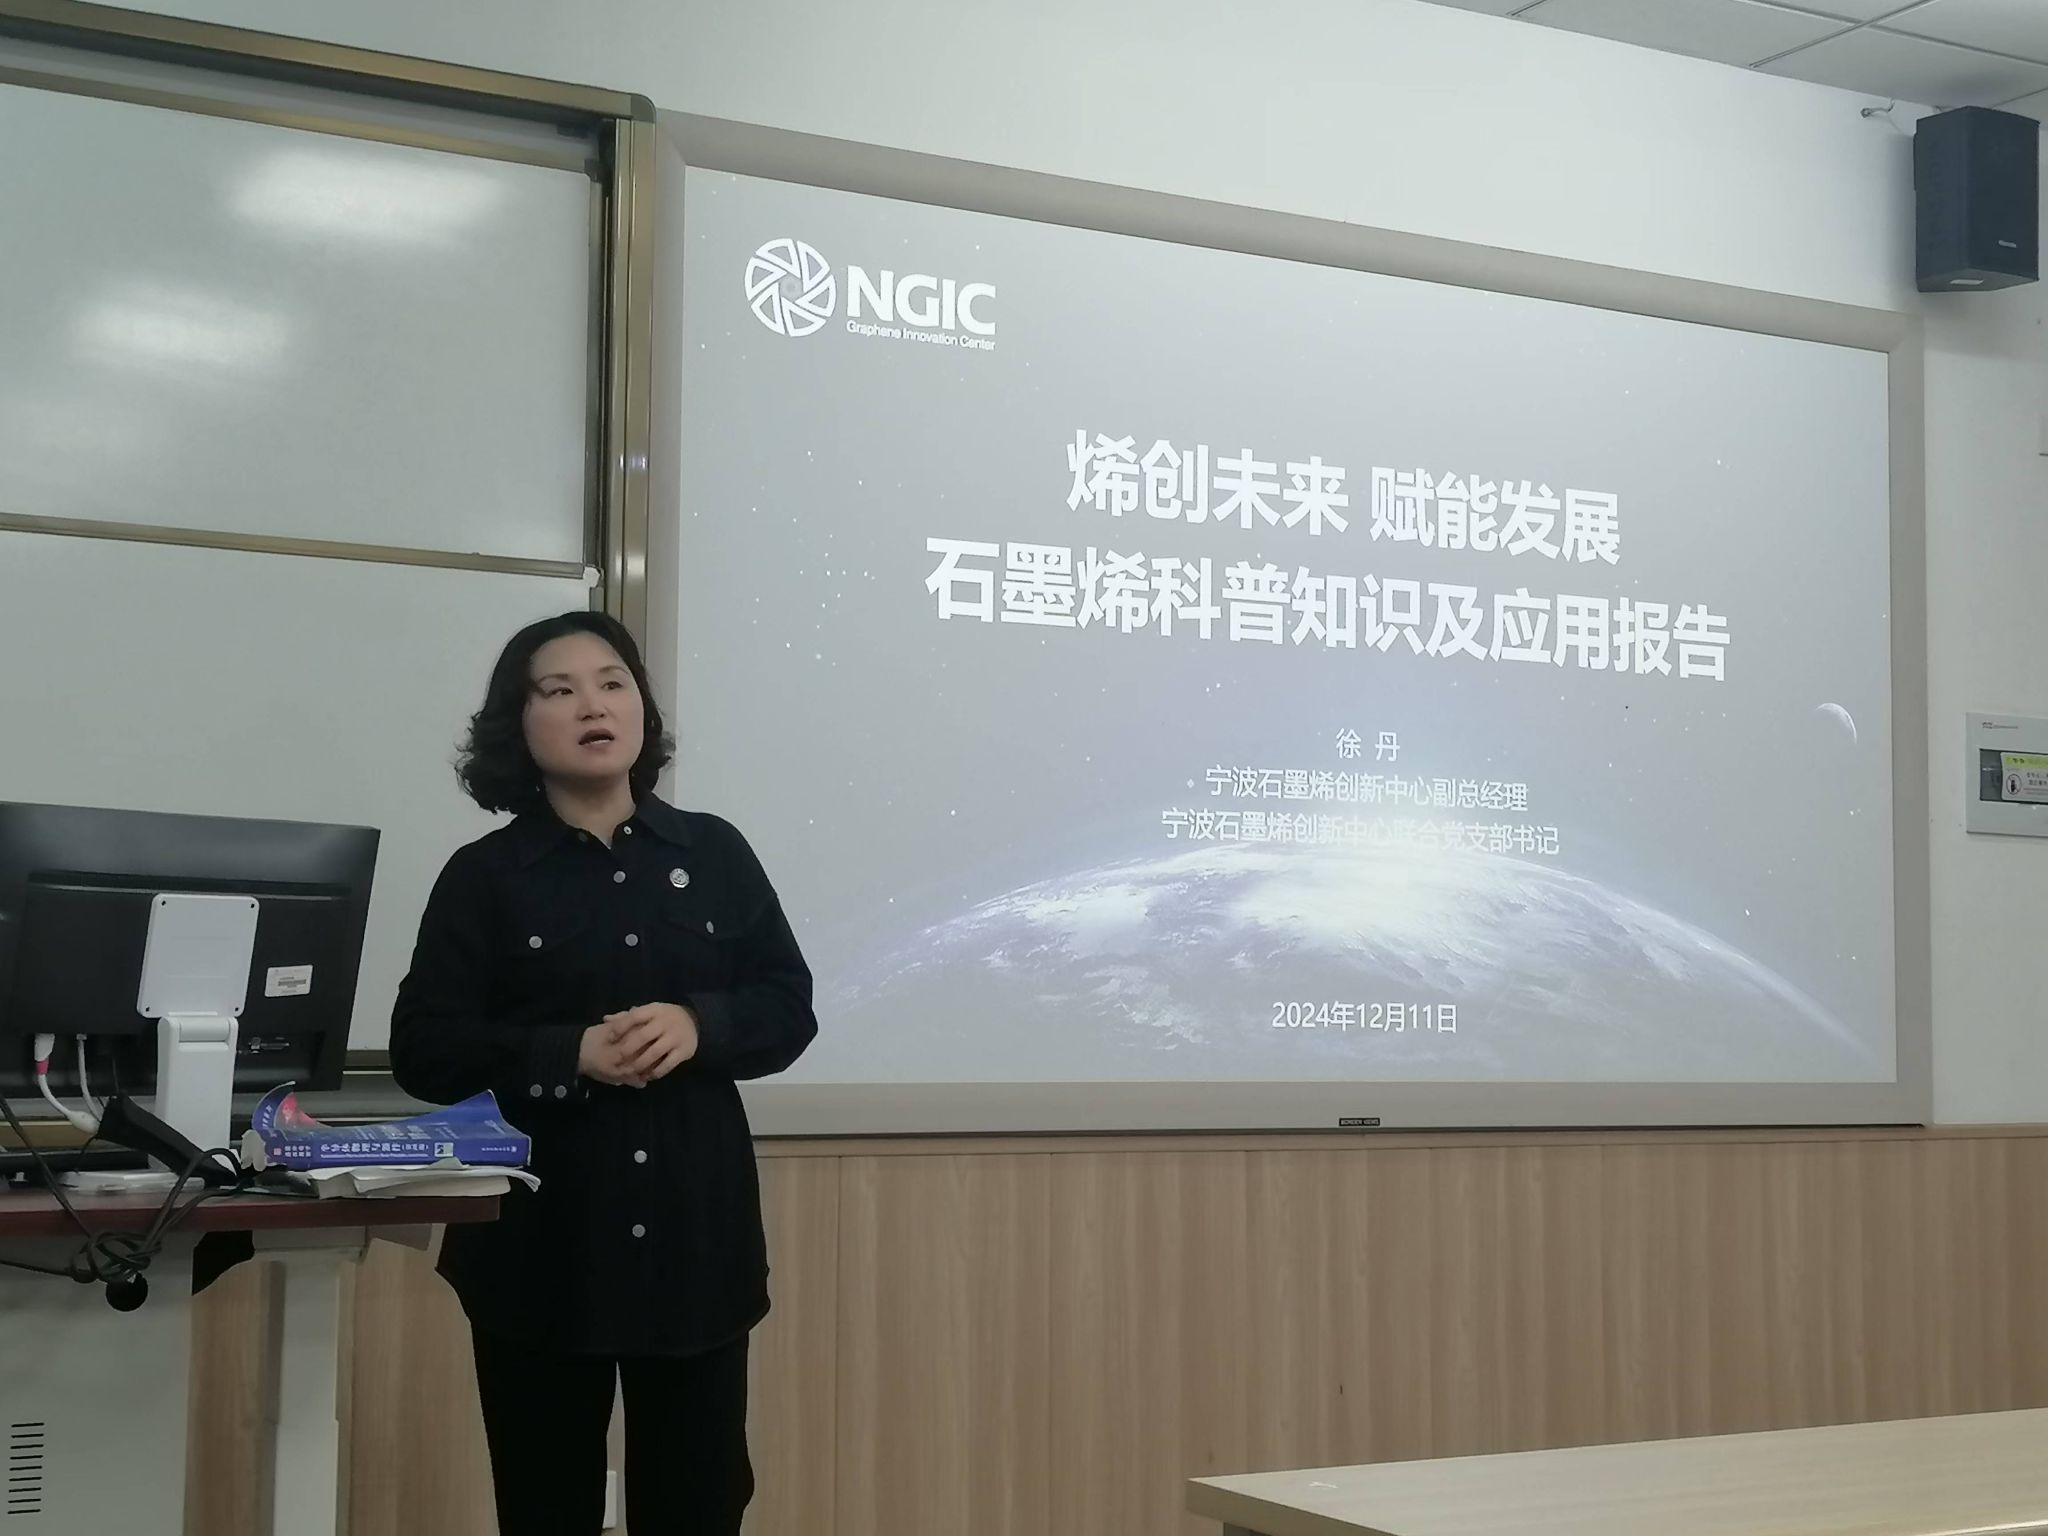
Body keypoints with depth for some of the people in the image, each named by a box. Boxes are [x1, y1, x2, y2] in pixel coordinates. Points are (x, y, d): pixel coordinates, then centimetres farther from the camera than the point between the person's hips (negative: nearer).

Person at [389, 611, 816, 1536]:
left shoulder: (714, 853, 7)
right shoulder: (484, 876, 0)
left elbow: (789, 1008, 6)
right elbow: (424, 1049, -5)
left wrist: (699, 1027, -14)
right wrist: (568, 1055, -19)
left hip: (695, 1231, 2)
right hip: (542, 1241, -2)